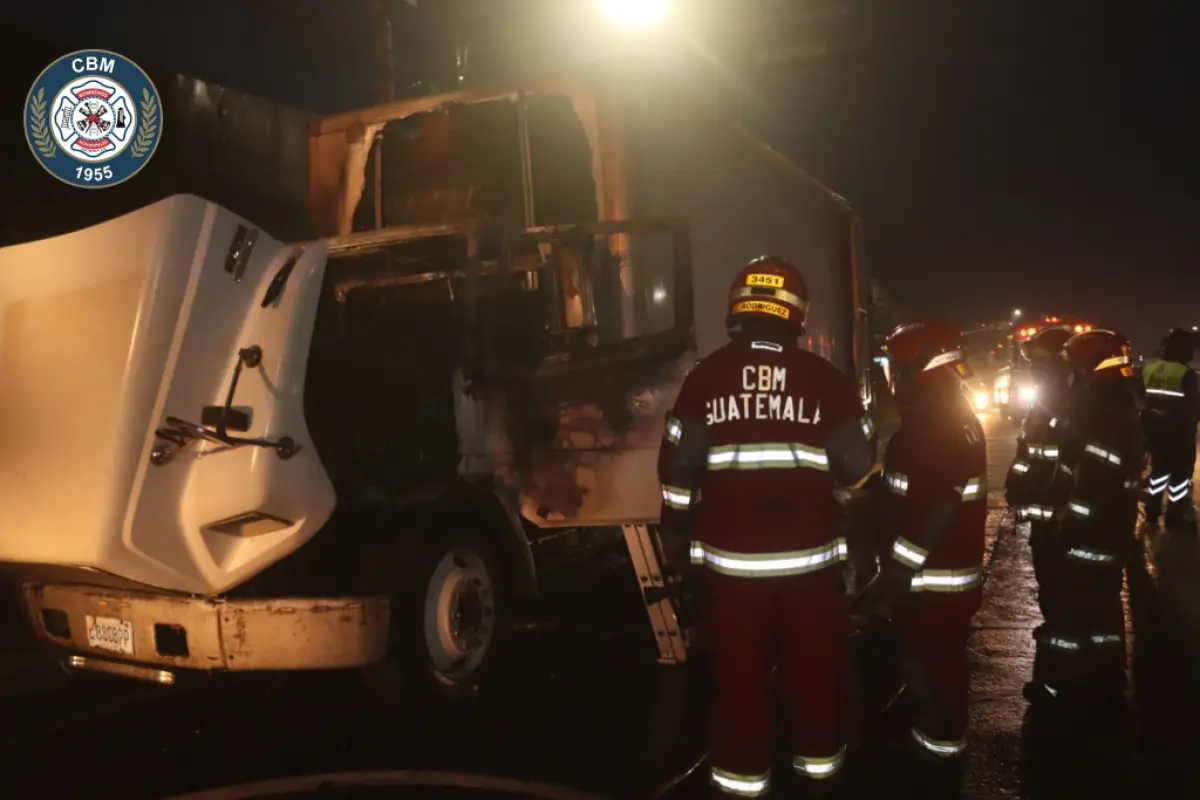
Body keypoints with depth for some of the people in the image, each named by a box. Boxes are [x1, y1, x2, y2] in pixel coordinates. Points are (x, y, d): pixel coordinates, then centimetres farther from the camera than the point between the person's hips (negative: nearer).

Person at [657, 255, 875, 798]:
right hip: (810, 559, 1)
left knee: (739, 680, 10)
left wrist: (676, 541, 11)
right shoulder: (826, 378, -3)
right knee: (816, 673, 16)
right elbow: (857, 470, -1)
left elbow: (678, 471, -1)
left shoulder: (704, 377, -3)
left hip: (729, 561, 0)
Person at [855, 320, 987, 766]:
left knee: (927, 666, 2)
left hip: (931, 578, -10)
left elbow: (927, 517, -27)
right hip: (957, 571, 10)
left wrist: (891, 580, -23)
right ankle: (944, 744, 36)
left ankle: (937, 748, 15)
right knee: (944, 662, 21)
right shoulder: (962, 421, 10)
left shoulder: (929, 429, -24)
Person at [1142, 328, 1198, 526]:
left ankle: (1152, 512, 24)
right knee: (1181, 471, 5)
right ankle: (1175, 517, 8)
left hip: (1155, 427, 7)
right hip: (1179, 430, -7)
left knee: (1159, 467, 19)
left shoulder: (1148, 369, 4)